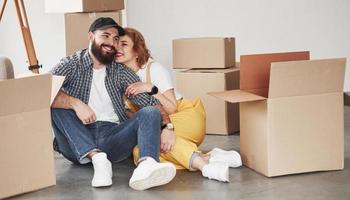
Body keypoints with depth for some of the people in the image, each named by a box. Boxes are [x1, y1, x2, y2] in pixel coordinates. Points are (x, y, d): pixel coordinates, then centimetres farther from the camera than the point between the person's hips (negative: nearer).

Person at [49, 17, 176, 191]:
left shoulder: (120, 71, 13)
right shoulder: (71, 64, 4)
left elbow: (150, 101, 5)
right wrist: (75, 103, -27)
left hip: (112, 136, 2)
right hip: (77, 143, -2)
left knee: (150, 112, -19)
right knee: (54, 103, -23)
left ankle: (145, 166, -50)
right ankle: (96, 158, -37)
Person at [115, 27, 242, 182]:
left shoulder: (154, 69, -7)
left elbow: (172, 109, -13)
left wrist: (151, 88, -26)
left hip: (186, 119, -4)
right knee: (140, 153, -31)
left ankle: (202, 164, -45)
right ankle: (207, 157, -36)